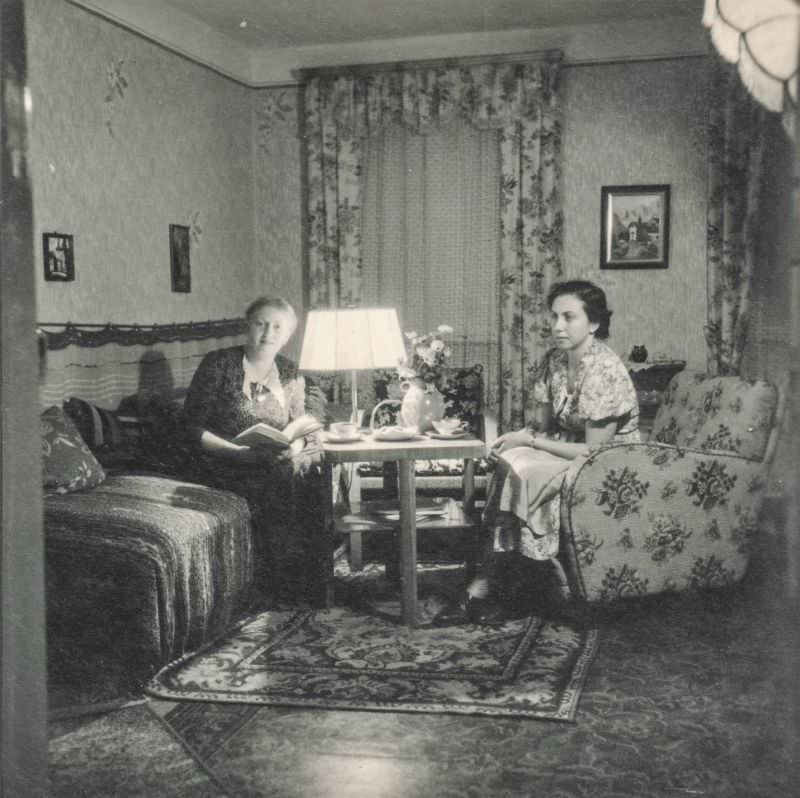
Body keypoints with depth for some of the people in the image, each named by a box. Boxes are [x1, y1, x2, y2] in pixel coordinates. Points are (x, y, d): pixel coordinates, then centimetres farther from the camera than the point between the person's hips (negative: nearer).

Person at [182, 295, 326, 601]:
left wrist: (295, 446, -13)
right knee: (279, 488, -31)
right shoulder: (218, 364, -2)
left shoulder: (289, 373, 12)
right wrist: (242, 452, -19)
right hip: (225, 468, -4)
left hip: (276, 464, 5)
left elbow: (300, 429, 13)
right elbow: (193, 428, -7)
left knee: (312, 481, -24)